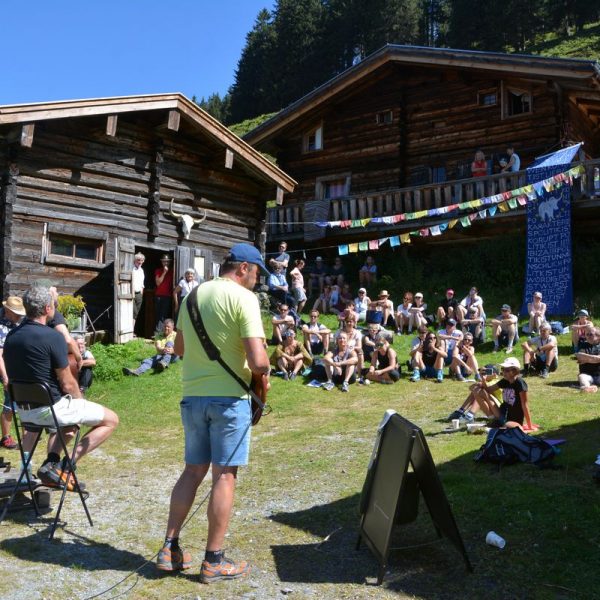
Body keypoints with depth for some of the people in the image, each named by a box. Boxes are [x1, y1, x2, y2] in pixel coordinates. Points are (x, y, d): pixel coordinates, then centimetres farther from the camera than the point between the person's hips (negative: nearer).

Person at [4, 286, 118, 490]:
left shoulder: (11, 336, 5)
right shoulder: (52, 336, -19)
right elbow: (67, 384, -15)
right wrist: (81, 401, 7)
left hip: (23, 409, 8)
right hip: (51, 407, -8)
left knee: (66, 417, 38)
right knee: (111, 420, 7)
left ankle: (51, 462, 13)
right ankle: (67, 465, -5)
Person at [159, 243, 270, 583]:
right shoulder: (244, 297, -13)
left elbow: (179, 348, 20)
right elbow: (258, 360, -20)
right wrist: (264, 370, 0)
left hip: (193, 395, 7)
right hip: (229, 397, -7)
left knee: (194, 470, 18)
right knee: (224, 475, 3)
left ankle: (170, 548, 21)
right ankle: (214, 561, 11)